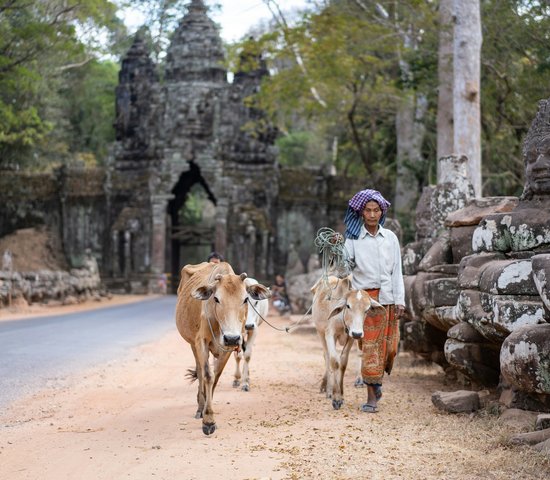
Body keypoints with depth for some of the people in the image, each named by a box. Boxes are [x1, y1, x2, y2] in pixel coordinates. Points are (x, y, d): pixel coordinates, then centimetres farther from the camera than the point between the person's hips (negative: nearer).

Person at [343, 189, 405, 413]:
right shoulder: (354, 239, 1)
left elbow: (396, 270, 9)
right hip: (365, 297, -3)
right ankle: (371, 396, -1)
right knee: (369, 344, -5)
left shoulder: (390, 237, 8)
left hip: (387, 297, 3)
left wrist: (399, 300, 3)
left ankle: (376, 380, 29)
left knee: (390, 344, 3)